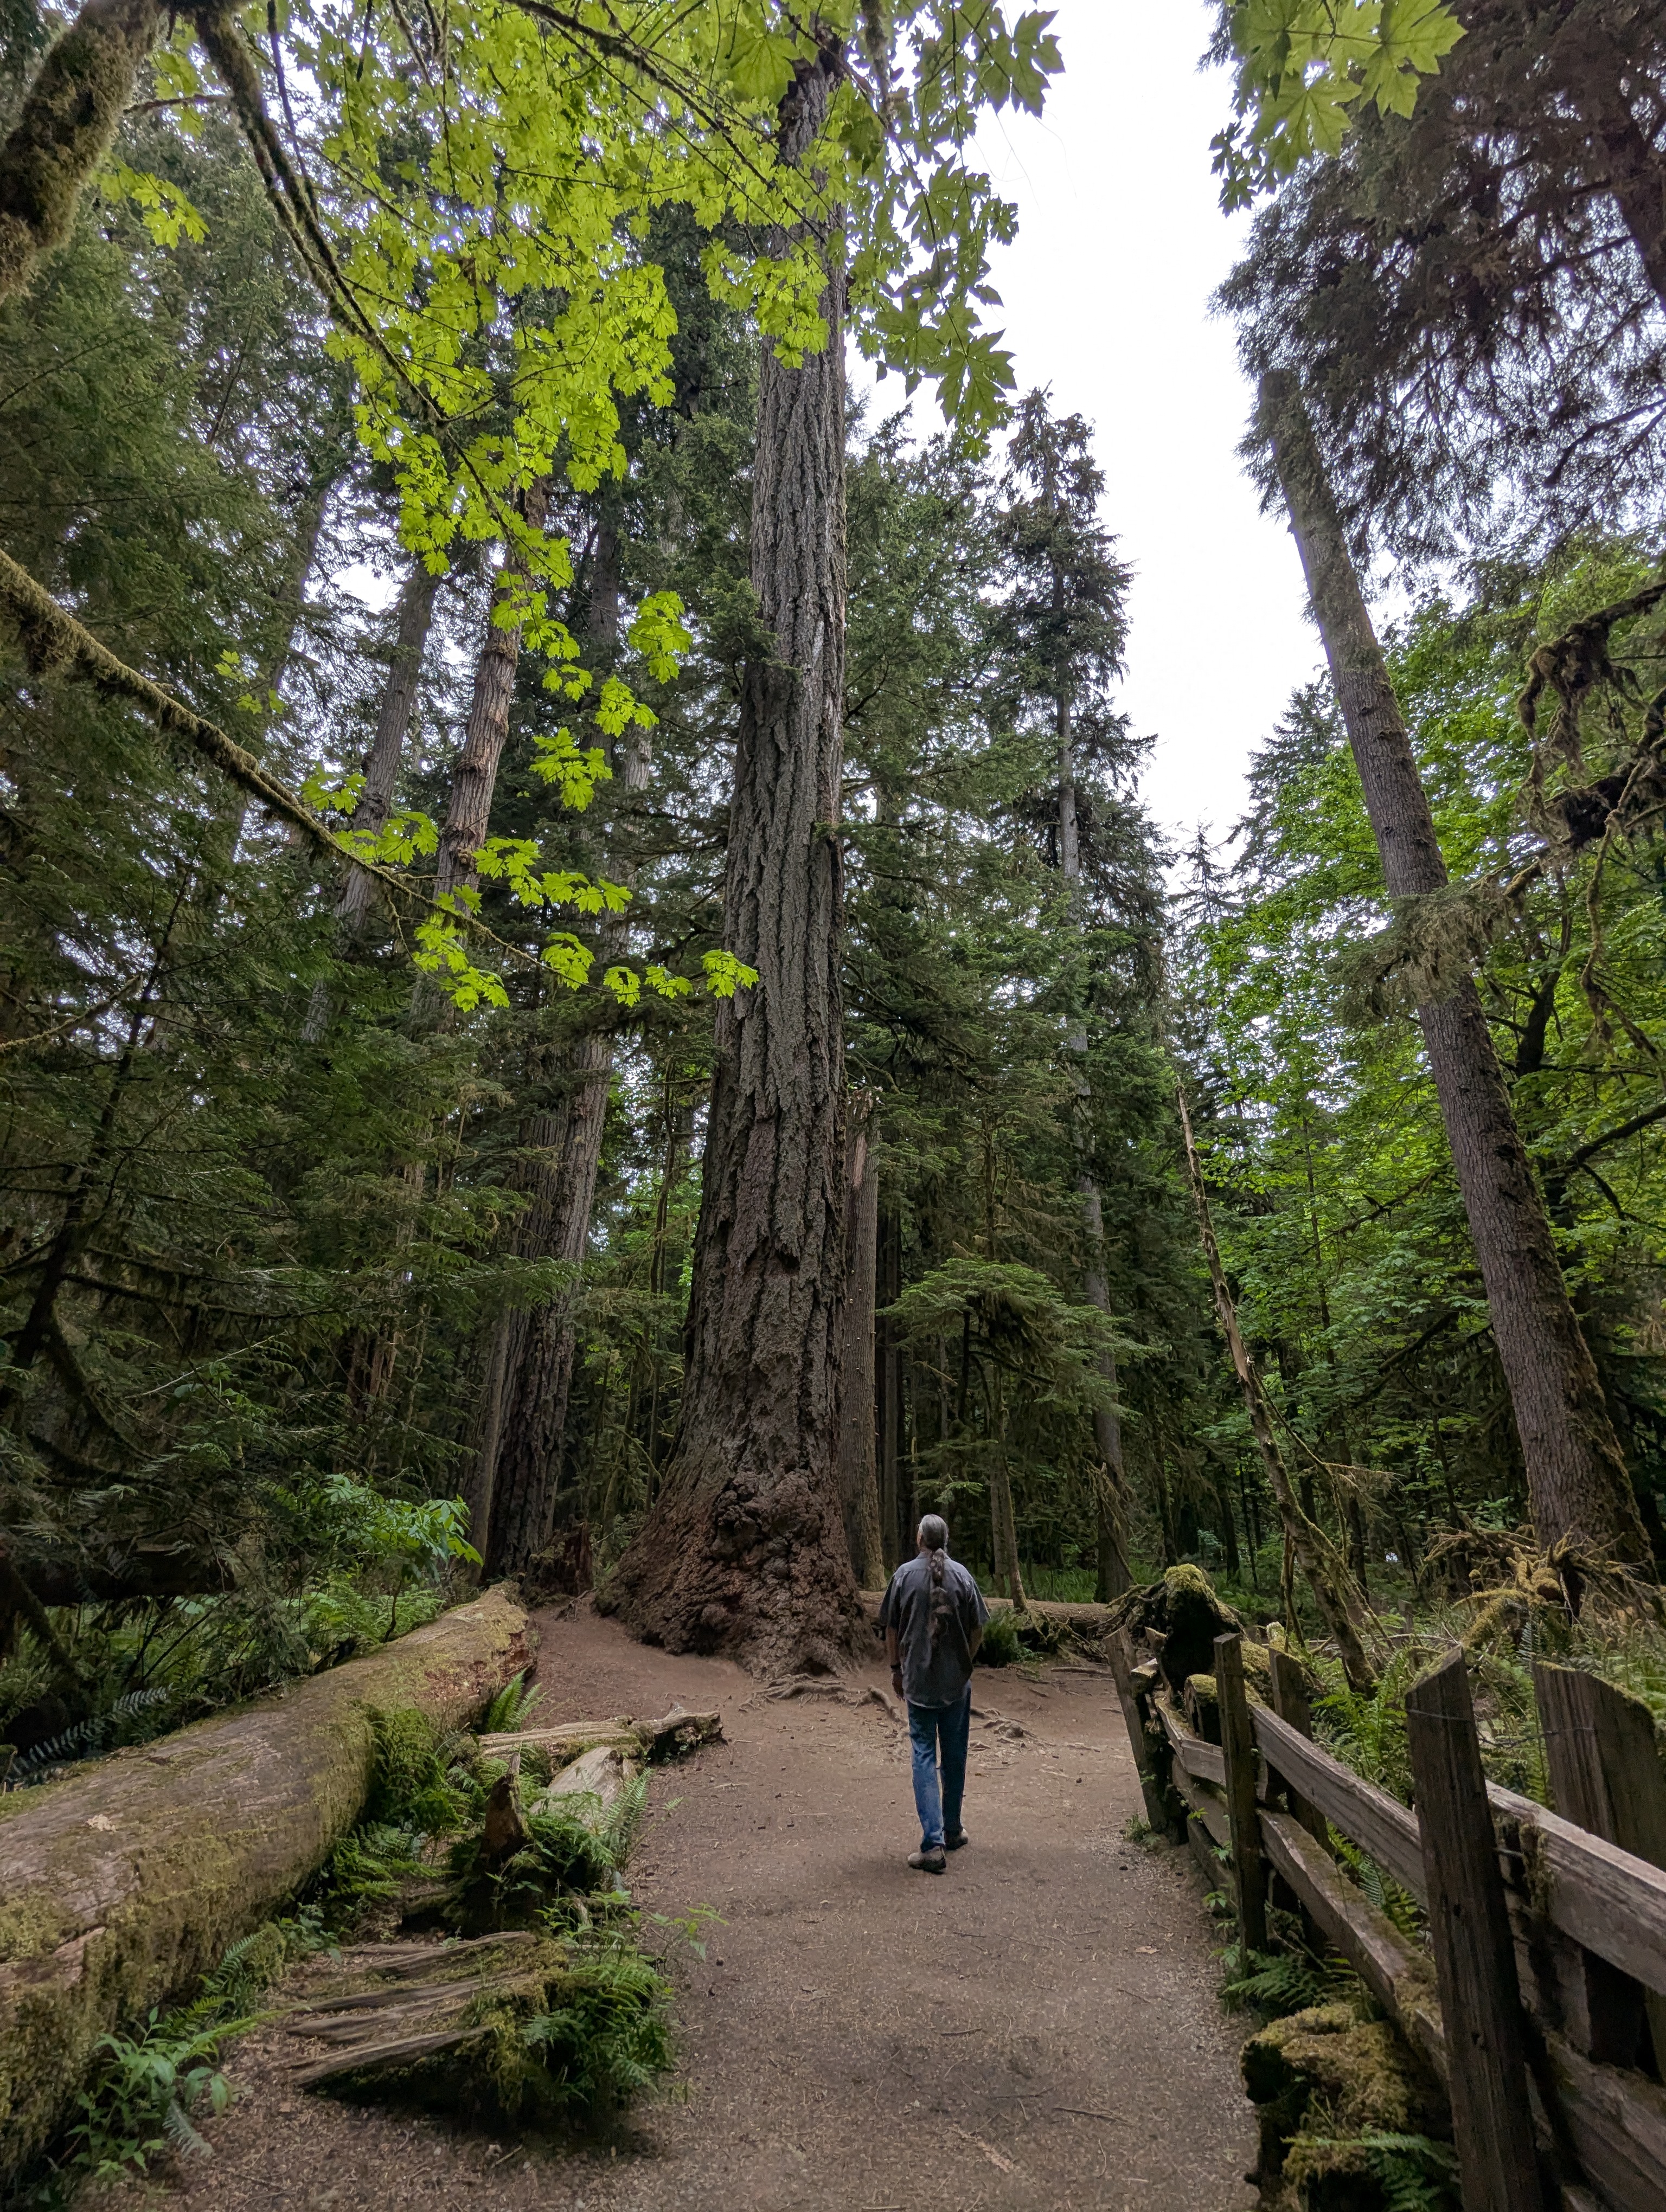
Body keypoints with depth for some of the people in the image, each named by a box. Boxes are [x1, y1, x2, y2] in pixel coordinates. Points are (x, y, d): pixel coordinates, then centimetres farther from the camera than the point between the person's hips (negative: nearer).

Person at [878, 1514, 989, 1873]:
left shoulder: (905, 1574, -7)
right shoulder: (961, 1575, -6)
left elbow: (891, 1629, 0)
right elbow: (977, 1631, 0)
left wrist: (896, 1668, 13)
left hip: (918, 1680, -1)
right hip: (957, 1681, 1)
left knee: (924, 1757, 4)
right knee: (955, 1757, 15)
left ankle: (933, 1844, -2)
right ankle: (952, 1831, 29)